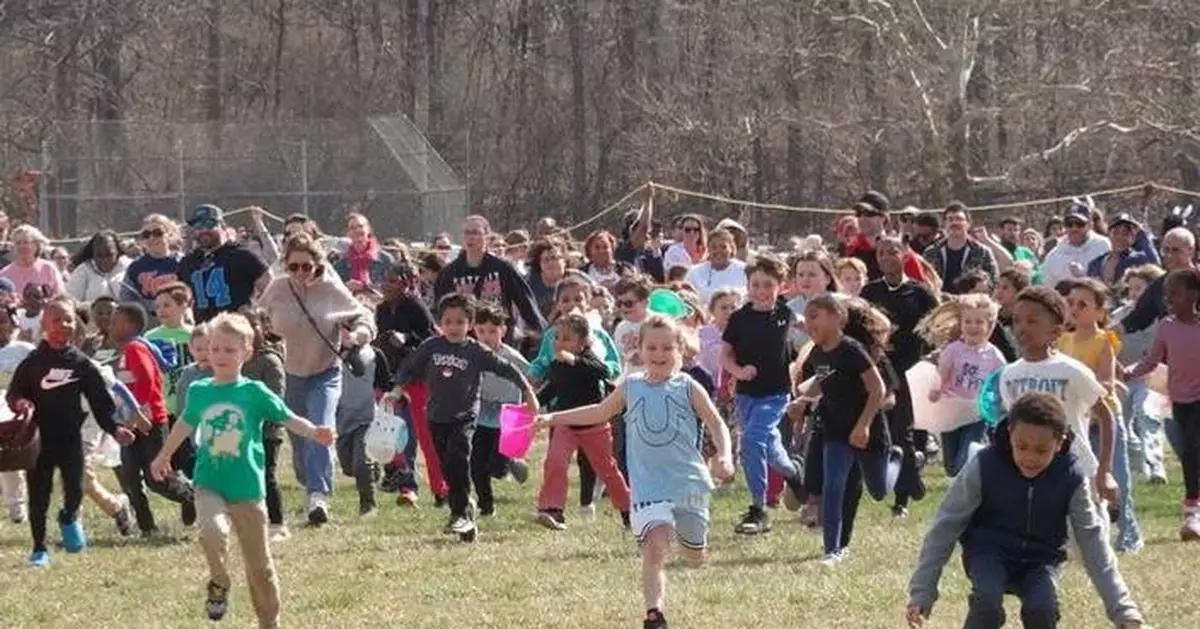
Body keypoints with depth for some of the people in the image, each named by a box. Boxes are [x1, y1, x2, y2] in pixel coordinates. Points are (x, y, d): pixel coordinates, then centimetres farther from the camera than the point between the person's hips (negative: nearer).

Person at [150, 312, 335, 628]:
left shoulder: (254, 392, -6)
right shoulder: (199, 392, 2)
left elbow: (288, 418, -7)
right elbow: (186, 424, 20)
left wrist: (314, 433, -28)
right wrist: (164, 456, 35)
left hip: (247, 488, -1)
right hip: (209, 486, 1)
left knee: (258, 563, 8)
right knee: (213, 531, -31)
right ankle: (219, 584, -3)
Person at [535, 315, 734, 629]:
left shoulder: (687, 387, -2)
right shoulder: (630, 387, 4)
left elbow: (717, 425, 0)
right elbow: (600, 413, 21)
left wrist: (724, 456, -19)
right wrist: (552, 418, 20)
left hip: (689, 481, 0)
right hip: (648, 484, 0)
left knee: (695, 557, 16)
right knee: (655, 545, -22)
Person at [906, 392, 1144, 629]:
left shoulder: (1071, 479, -15)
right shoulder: (983, 468, -20)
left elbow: (1093, 541, -9)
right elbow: (946, 526, -11)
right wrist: (921, 594, -14)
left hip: (1040, 560, 1)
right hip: (988, 555, -1)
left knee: (1042, 609, -28)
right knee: (987, 602, -32)